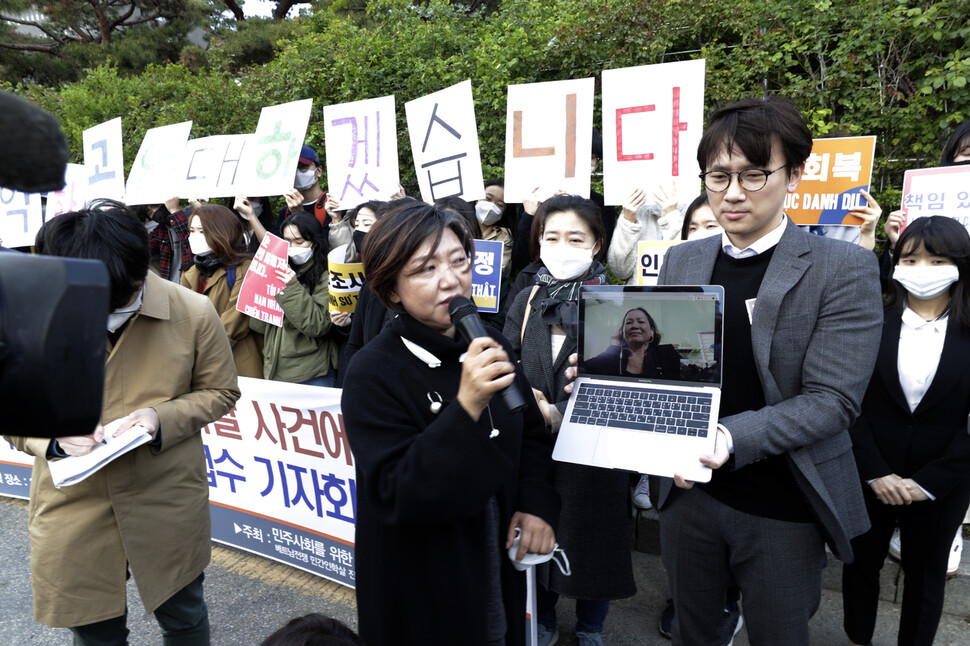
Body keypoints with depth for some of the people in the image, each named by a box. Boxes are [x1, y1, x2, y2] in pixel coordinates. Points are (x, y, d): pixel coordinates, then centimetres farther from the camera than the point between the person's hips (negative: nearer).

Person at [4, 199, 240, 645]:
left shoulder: (193, 313, -12)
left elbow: (220, 392, 1)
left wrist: (162, 417, -17)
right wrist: (55, 434, -18)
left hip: (170, 505, 0)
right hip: (72, 512, 1)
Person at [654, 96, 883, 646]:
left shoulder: (844, 268, -12)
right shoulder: (682, 261, 2)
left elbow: (832, 400, -18)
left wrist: (730, 438, -32)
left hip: (784, 512, -3)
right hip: (690, 492, 4)